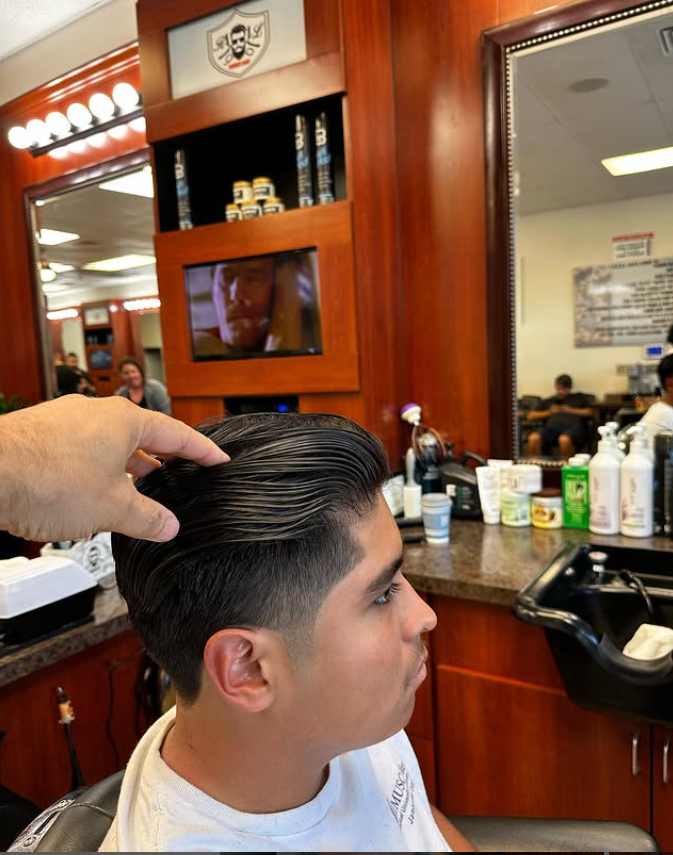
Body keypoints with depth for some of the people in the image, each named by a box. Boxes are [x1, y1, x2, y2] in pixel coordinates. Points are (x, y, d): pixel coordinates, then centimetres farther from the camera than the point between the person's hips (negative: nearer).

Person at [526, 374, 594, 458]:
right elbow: (531, 415, 24)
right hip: (552, 427, 2)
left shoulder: (579, 397, 29)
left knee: (564, 440, -42)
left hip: (573, 426, -2)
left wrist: (571, 410, 6)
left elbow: (591, 412, 13)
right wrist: (549, 412, 11)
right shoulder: (548, 401, 34)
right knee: (534, 438, -34)